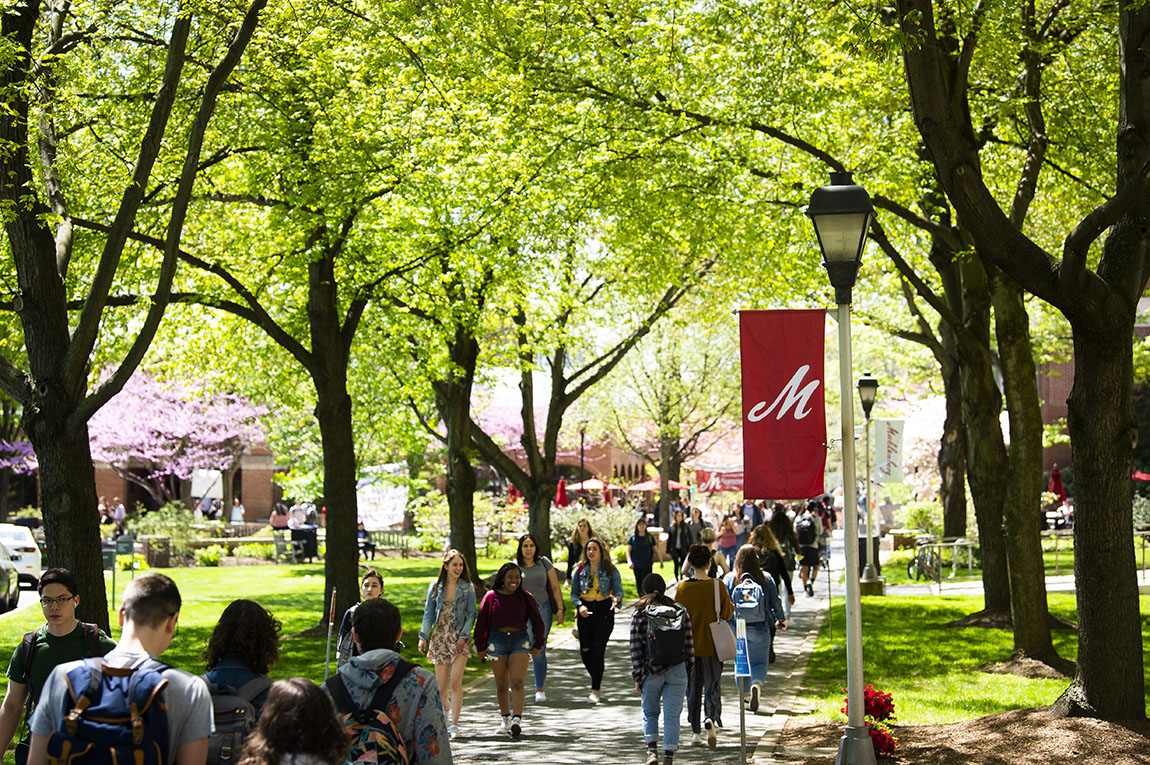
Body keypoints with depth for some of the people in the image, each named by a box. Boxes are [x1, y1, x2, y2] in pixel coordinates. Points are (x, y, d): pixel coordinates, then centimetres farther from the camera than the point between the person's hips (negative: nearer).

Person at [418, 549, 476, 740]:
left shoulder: (467, 588, 2)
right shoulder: (435, 588, 7)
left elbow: (471, 615, 0)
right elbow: (429, 614, 9)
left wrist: (463, 636, -12)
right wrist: (424, 637, -1)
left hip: (459, 639, -2)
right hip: (439, 638, 2)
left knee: (455, 683, -11)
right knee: (441, 685, 4)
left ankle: (454, 724, -6)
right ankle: (443, 713, 28)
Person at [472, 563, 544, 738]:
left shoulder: (525, 597, 5)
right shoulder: (491, 597, 1)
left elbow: (537, 622, 14)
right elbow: (481, 623, 5)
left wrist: (538, 645, 12)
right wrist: (480, 647, 4)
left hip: (520, 640, 0)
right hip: (497, 641, 0)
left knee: (517, 682, -13)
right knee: (501, 685, 7)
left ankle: (517, 720, -19)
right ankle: (506, 719, 22)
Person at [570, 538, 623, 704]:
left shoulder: (610, 570, 0)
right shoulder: (580, 570, 5)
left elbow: (619, 590, -3)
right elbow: (574, 593, 8)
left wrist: (616, 598, -26)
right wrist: (580, 606, -11)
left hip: (604, 611, -3)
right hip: (585, 611, 3)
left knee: (597, 649, -10)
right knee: (585, 650, -1)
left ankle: (595, 690, -4)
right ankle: (597, 681, 26)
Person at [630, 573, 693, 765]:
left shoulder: (639, 614, -4)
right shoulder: (681, 612, 2)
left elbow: (636, 649, -4)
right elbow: (689, 643, 4)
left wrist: (637, 677, 2)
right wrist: (689, 669, 13)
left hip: (651, 671, -1)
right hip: (677, 670, 1)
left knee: (650, 712, 18)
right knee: (672, 716, 6)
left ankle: (652, 749, 4)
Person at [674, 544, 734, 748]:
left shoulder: (682, 588, -7)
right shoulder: (717, 586, -11)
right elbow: (728, 613, -2)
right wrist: (732, 606, 20)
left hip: (689, 645, 1)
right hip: (712, 645, -1)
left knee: (692, 689, 12)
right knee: (712, 686, 10)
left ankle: (696, 732, 13)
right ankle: (711, 718, -17)